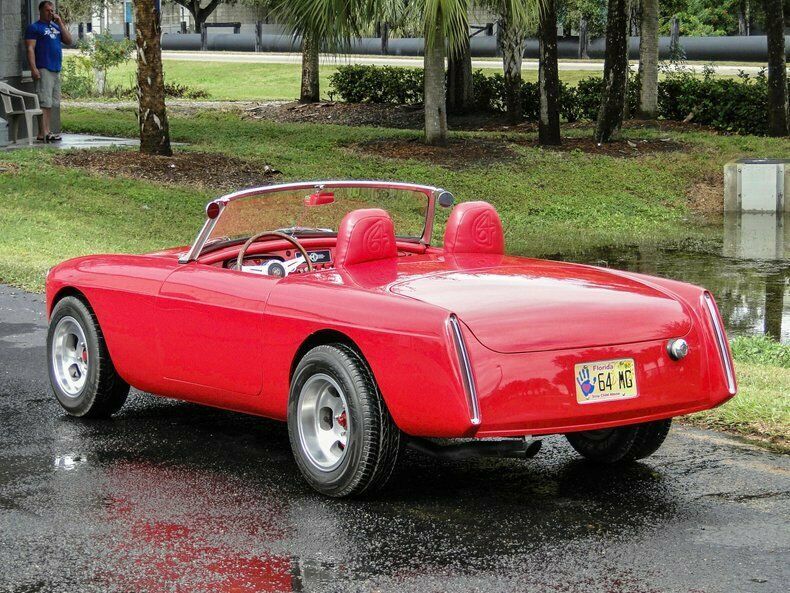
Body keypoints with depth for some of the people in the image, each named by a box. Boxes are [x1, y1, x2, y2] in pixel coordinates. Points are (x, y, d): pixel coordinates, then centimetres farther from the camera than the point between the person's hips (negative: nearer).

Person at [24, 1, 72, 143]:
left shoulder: (56, 27, 20)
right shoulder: (34, 27, -2)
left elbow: (69, 41, 9)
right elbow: (30, 48, -9)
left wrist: (60, 23, 3)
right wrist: (33, 68, -19)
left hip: (56, 70, 8)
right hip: (43, 71, -8)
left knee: (51, 103, 8)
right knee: (44, 102, -13)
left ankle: (47, 131, 11)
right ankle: (42, 133, -17)